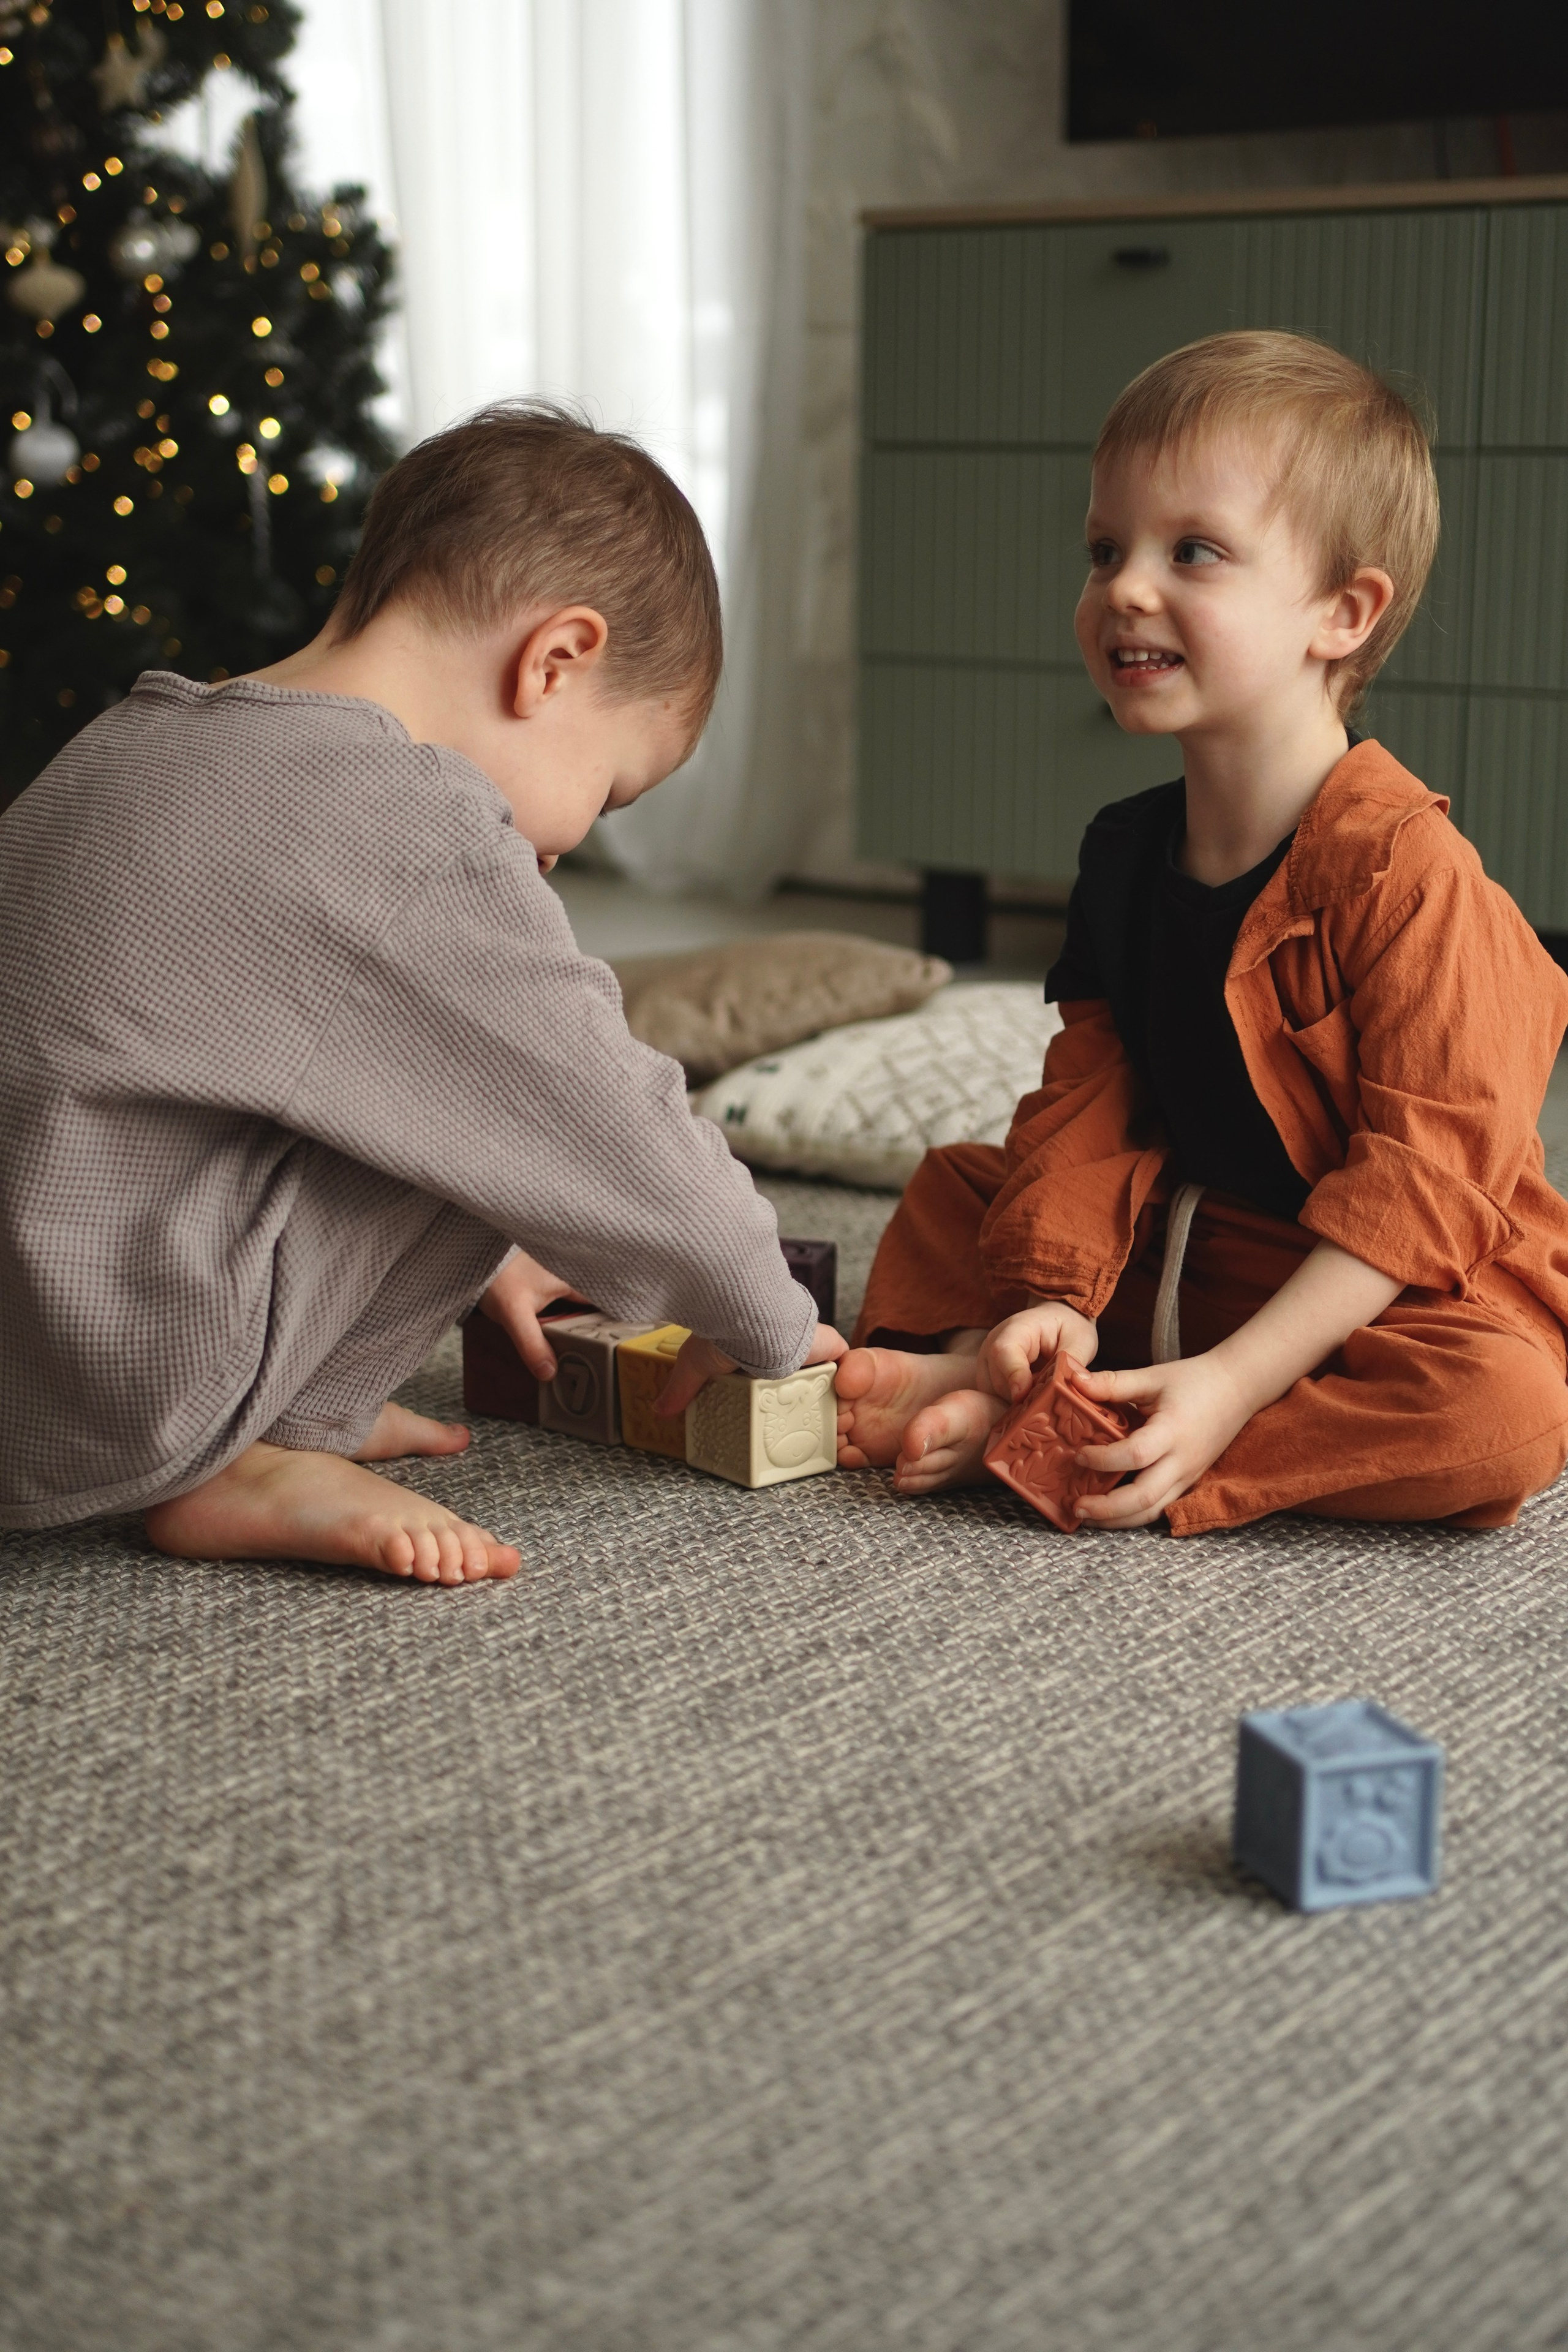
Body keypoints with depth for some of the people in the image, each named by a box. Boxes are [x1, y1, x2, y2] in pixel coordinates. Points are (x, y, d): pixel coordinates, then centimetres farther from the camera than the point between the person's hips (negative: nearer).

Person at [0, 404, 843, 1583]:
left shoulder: (140, 740, 12)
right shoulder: (425, 845, -16)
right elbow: (618, 1148, -7)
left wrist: (464, 1250, 34)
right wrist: (771, 1325, 11)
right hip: (105, 1404, -9)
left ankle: (291, 1407, 8)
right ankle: (253, 1468, -1)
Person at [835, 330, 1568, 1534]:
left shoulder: (1405, 872, -22)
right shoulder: (1126, 852, 2)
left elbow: (1425, 1176, -26)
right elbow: (1088, 1102, -1)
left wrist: (1232, 1383, -31)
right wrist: (1048, 1300, -18)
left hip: (1400, 1289, -6)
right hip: (1175, 1268, 7)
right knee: (953, 1184, 11)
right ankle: (980, 1373, -17)